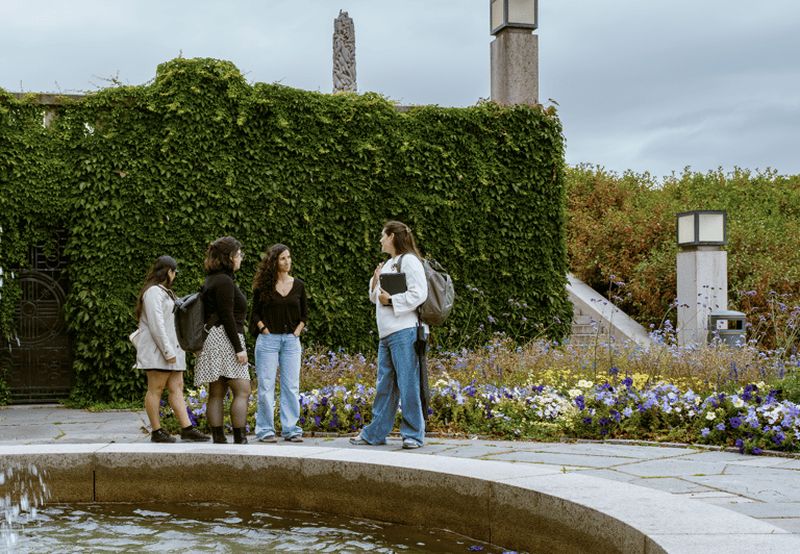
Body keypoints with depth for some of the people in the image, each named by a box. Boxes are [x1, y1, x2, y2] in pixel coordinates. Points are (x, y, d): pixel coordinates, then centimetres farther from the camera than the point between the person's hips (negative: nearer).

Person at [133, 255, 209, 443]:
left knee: (177, 388, 3)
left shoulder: (165, 291, 24)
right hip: (157, 350, -10)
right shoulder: (153, 291, -10)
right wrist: (168, 351, -20)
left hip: (170, 349, 10)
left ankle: (187, 428, -1)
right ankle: (156, 431, -2)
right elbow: (156, 324, -18)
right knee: (156, 389, -5)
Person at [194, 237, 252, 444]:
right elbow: (227, 317, -17)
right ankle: (240, 439, -13)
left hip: (215, 341, 11)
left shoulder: (212, 280, 18)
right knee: (242, 391, -10)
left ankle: (218, 439, 6)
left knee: (216, 393, 6)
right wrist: (239, 348, -16)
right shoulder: (224, 281, -12)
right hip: (224, 340, -11)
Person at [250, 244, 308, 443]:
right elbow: (255, 313, 6)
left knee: (291, 387, 2)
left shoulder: (298, 285, 7)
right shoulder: (263, 286, 0)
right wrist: (263, 329, -7)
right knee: (266, 386, -2)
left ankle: (291, 429, 8)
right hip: (268, 339, -2)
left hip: (291, 340, 2)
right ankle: (265, 430, 4)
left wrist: (298, 329, 1)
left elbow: (304, 313, 14)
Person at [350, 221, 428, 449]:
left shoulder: (409, 261, -6)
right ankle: (375, 432, 18)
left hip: (405, 331, -9)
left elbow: (419, 294, -16)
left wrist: (391, 300, -15)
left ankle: (413, 434, 0)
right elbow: (375, 298, 26)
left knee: (407, 384, -6)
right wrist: (375, 282, 8)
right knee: (384, 385, 12)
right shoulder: (388, 264, 21)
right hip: (386, 334, 9)